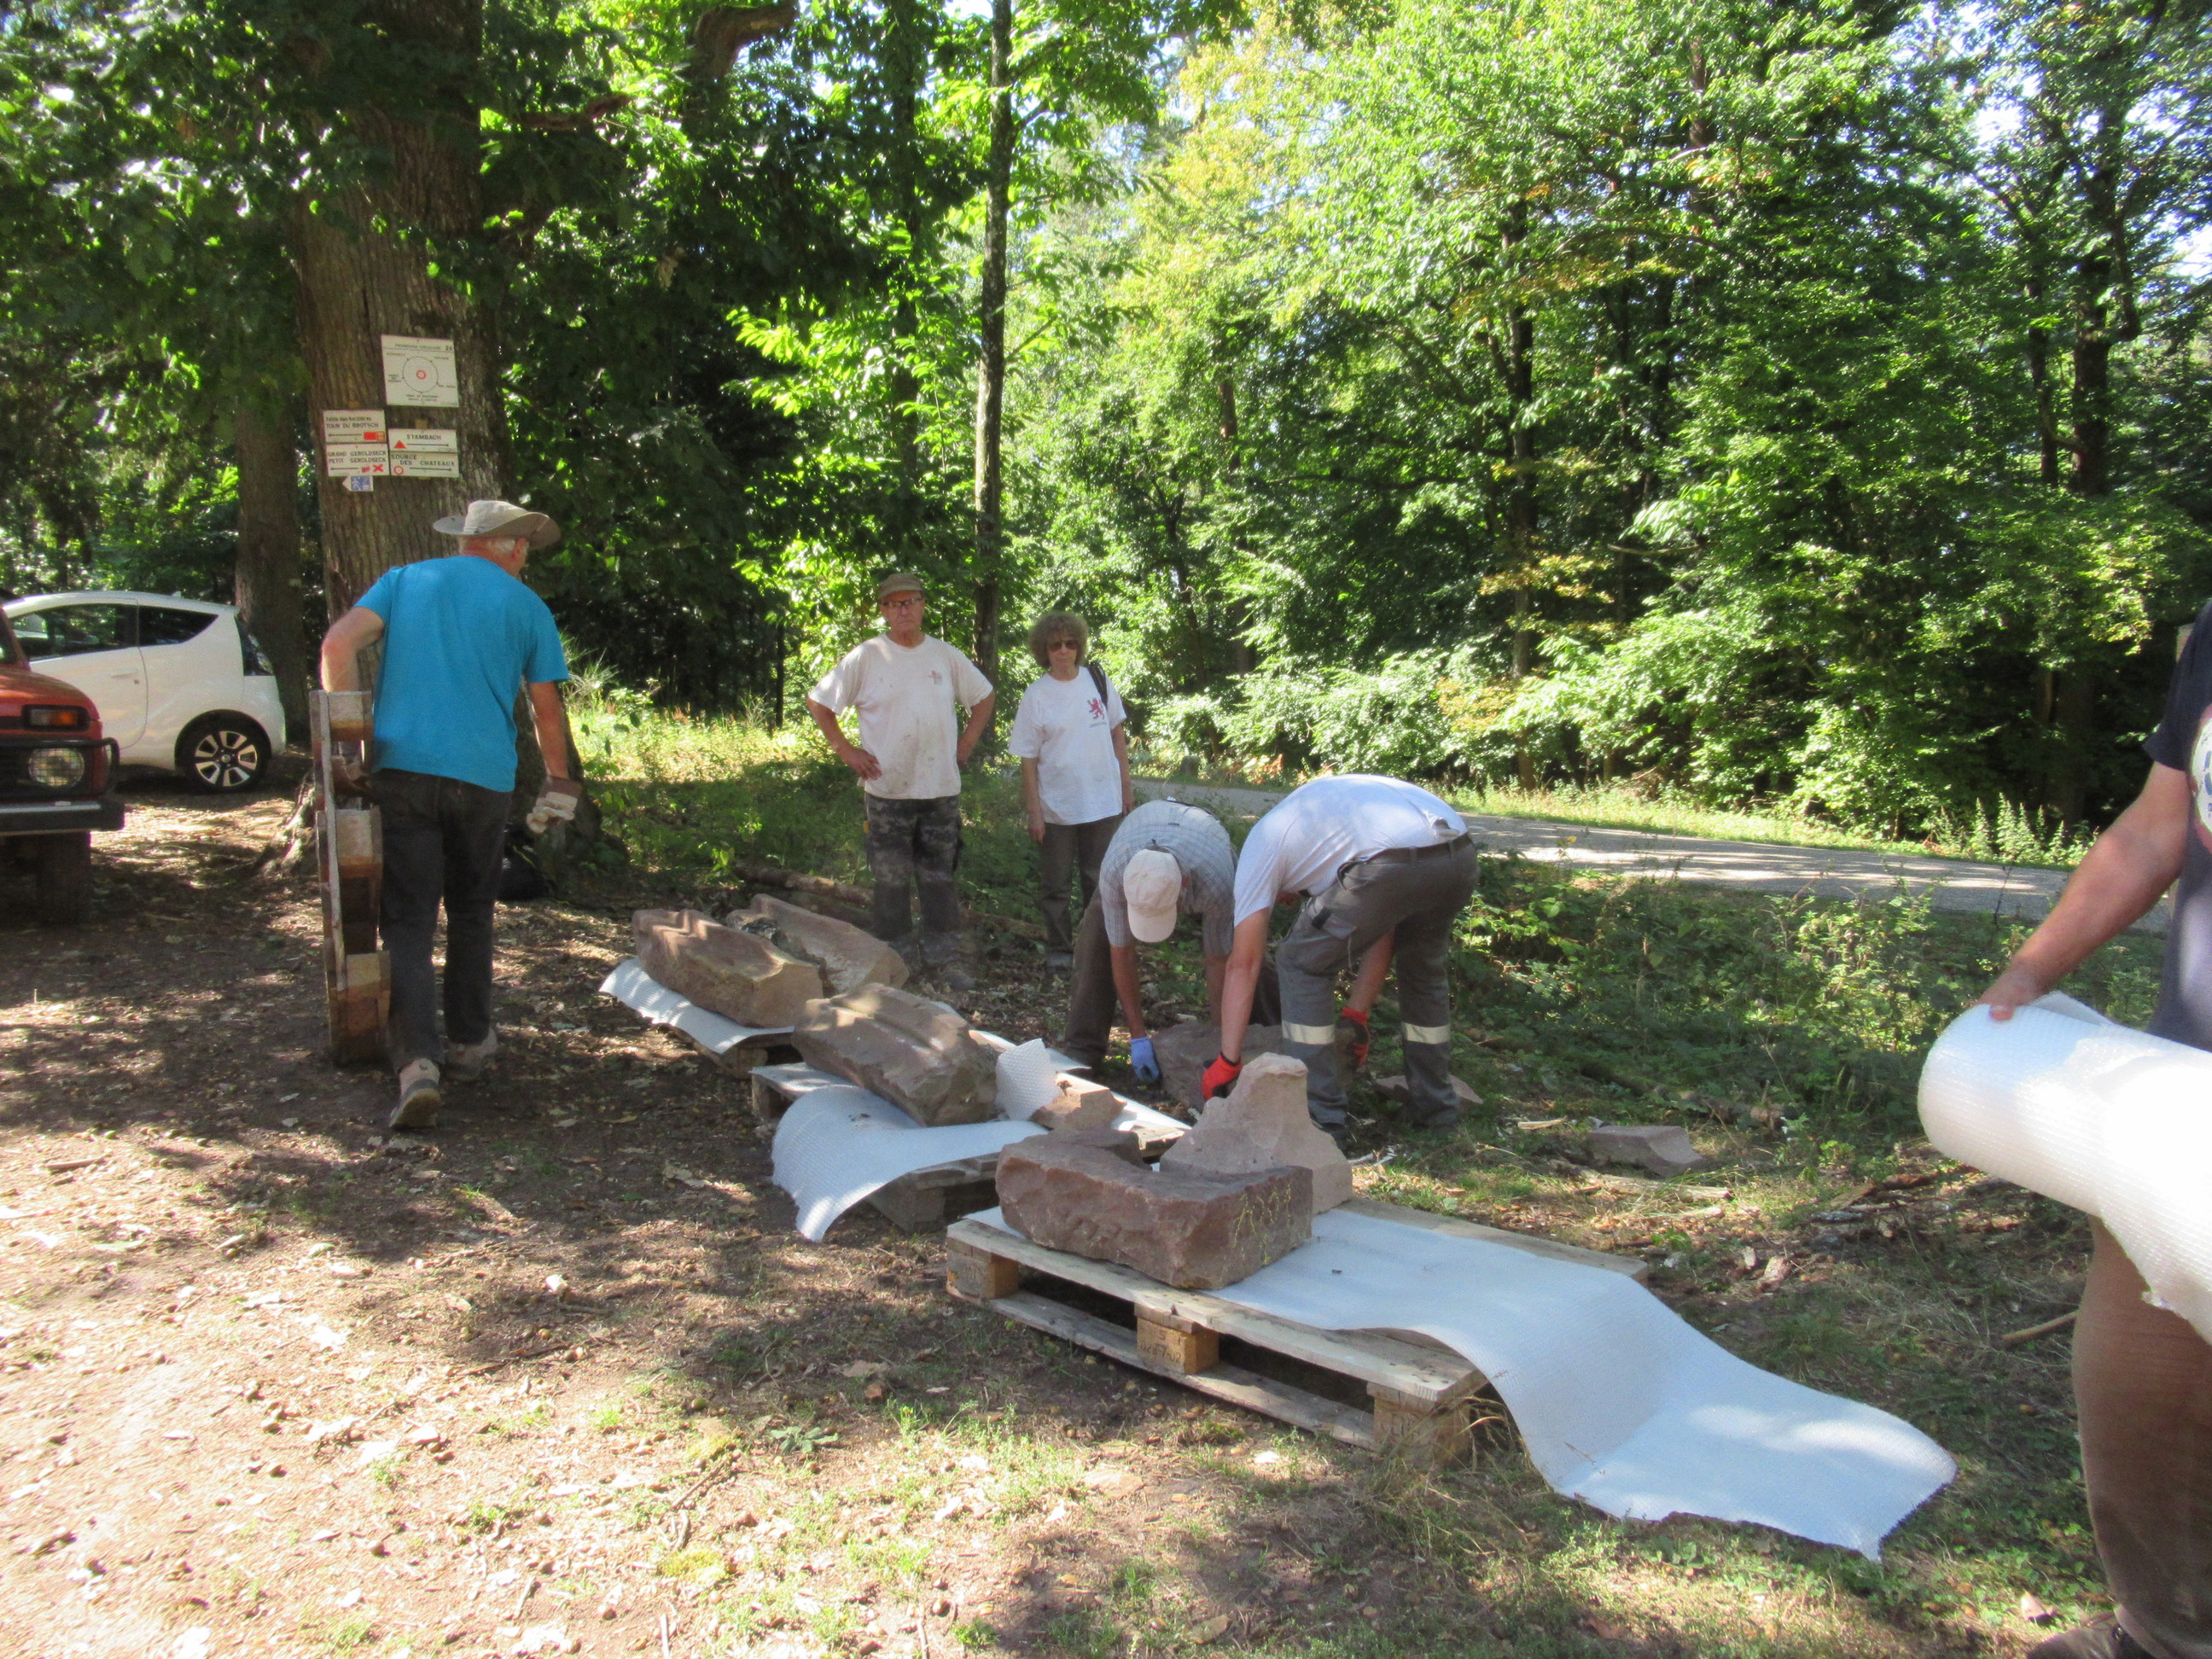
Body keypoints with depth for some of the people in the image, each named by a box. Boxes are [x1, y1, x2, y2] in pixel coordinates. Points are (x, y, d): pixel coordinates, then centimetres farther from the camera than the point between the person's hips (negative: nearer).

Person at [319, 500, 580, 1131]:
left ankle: (417, 1061, -16)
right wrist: (558, 782, 22)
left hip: (400, 766, 1)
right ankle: (468, 1043, 26)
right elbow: (546, 708, 10)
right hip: (482, 773, 0)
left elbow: (338, 644, -1)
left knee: (408, 920, -1)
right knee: (470, 913, 18)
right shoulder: (525, 606, 10)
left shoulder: (404, 580, 14)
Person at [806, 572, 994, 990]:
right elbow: (817, 702, 2)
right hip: (888, 790, -3)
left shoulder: (945, 656, 6)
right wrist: (845, 750, -4)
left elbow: (984, 697, 19)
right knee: (891, 882, 4)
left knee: (942, 878, 9)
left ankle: (941, 959, 19)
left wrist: (966, 744, 8)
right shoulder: (866, 657, -4)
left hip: (942, 787, 3)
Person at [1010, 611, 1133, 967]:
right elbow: (1028, 759, -6)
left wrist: (1126, 786, 8)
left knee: (1099, 882, 12)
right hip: (1056, 809, -2)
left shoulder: (1098, 679, 0)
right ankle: (1058, 947, 25)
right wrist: (1034, 812, -8)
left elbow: (1118, 734, 10)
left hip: (1104, 804, 2)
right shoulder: (1036, 696, -7)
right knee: (1055, 884, 9)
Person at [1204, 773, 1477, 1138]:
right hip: (1460, 856, 8)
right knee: (1423, 967, 32)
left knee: (1302, 965, 13)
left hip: (1394, 866, -7)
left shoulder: (1261, 843, 21)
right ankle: (1435, 1104, 41)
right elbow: (1382, 931, 37)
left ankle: (1318, 1116, 14)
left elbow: (1243, 965, 15)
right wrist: (1357, 1014, 41)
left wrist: (1227, 1062, 17)